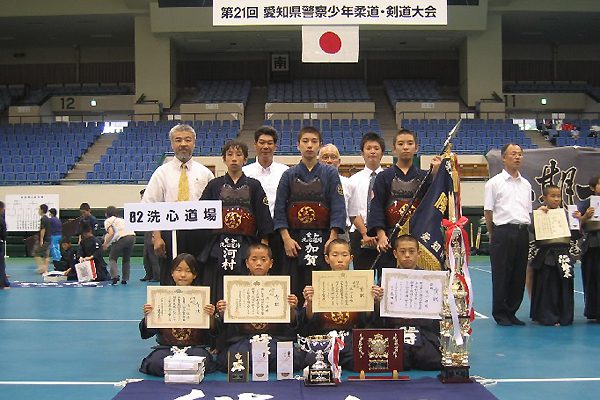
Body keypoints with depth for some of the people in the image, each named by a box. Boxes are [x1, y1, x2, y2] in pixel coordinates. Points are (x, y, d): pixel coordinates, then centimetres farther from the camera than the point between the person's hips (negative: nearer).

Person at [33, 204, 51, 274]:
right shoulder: (48, 219, 14)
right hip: (49, 238, 9)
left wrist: (41, 240, -20)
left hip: (43, 239, -9)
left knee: (36, 253, 1)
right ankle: (45, 269, 7)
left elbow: (43, 230, -20)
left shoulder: (43, 219, -14)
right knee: (46, 255, 8)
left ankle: (41, 267, -5)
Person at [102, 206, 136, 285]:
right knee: (126, 259, 22)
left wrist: (105, 244, 4)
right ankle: (125, 279, 16)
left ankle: (115, 275, -12)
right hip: (132, 236, 6)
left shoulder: (108, 221, 10)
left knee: (112, 258, 9)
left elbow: (111, 233, -6)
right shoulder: (121, 219, 31)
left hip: (122, 238, -6)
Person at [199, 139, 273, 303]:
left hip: (246, 247, -1)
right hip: (218, 246, 1)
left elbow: (264, 218, 6)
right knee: (218, 296, -2)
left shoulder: (254, 185, 9)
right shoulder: (214, 185, 11)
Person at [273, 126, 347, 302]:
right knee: (293, 291, 0)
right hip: (295, 239, 1)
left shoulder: (330, 173, 6)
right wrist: (286, 238, -6)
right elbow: (279, 209, 5)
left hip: (323, 240, -1)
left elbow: (338, 207, -1)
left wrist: (332, 239, -11)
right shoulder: (289, 175, 9)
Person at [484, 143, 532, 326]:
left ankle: (511, 312, 18)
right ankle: (500, 313, 9)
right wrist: (493, 235, 2)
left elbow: (528, 211, 20)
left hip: (522, 232, 5)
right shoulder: (494, 183, 0)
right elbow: (488, 211, 0)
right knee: (501, 275, -1)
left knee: (519, 275, 7)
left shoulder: (526, 184, 15)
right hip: (503, 231, -5)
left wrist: (526, 229, 12)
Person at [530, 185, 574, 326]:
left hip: (563, 254, 4)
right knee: (548, 287, 0)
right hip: (547, 255, -4)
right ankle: (549, 317, 10)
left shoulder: (565, 214, 11)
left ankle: (564, 317, 17)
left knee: (564, 287, 7)